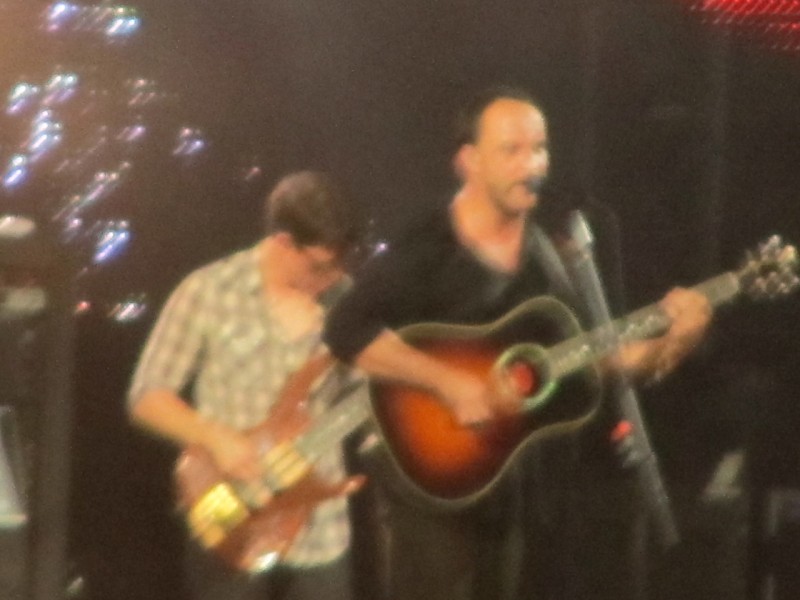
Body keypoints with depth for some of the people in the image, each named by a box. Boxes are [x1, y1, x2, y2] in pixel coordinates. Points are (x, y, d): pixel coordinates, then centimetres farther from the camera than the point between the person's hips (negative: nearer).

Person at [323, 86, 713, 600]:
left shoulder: (560, 242, 7)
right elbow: (347, 330, -21)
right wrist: (447, 381, -26)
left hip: (549, 485, 5)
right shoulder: (425, 250, -9)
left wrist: (670, 342, -6)